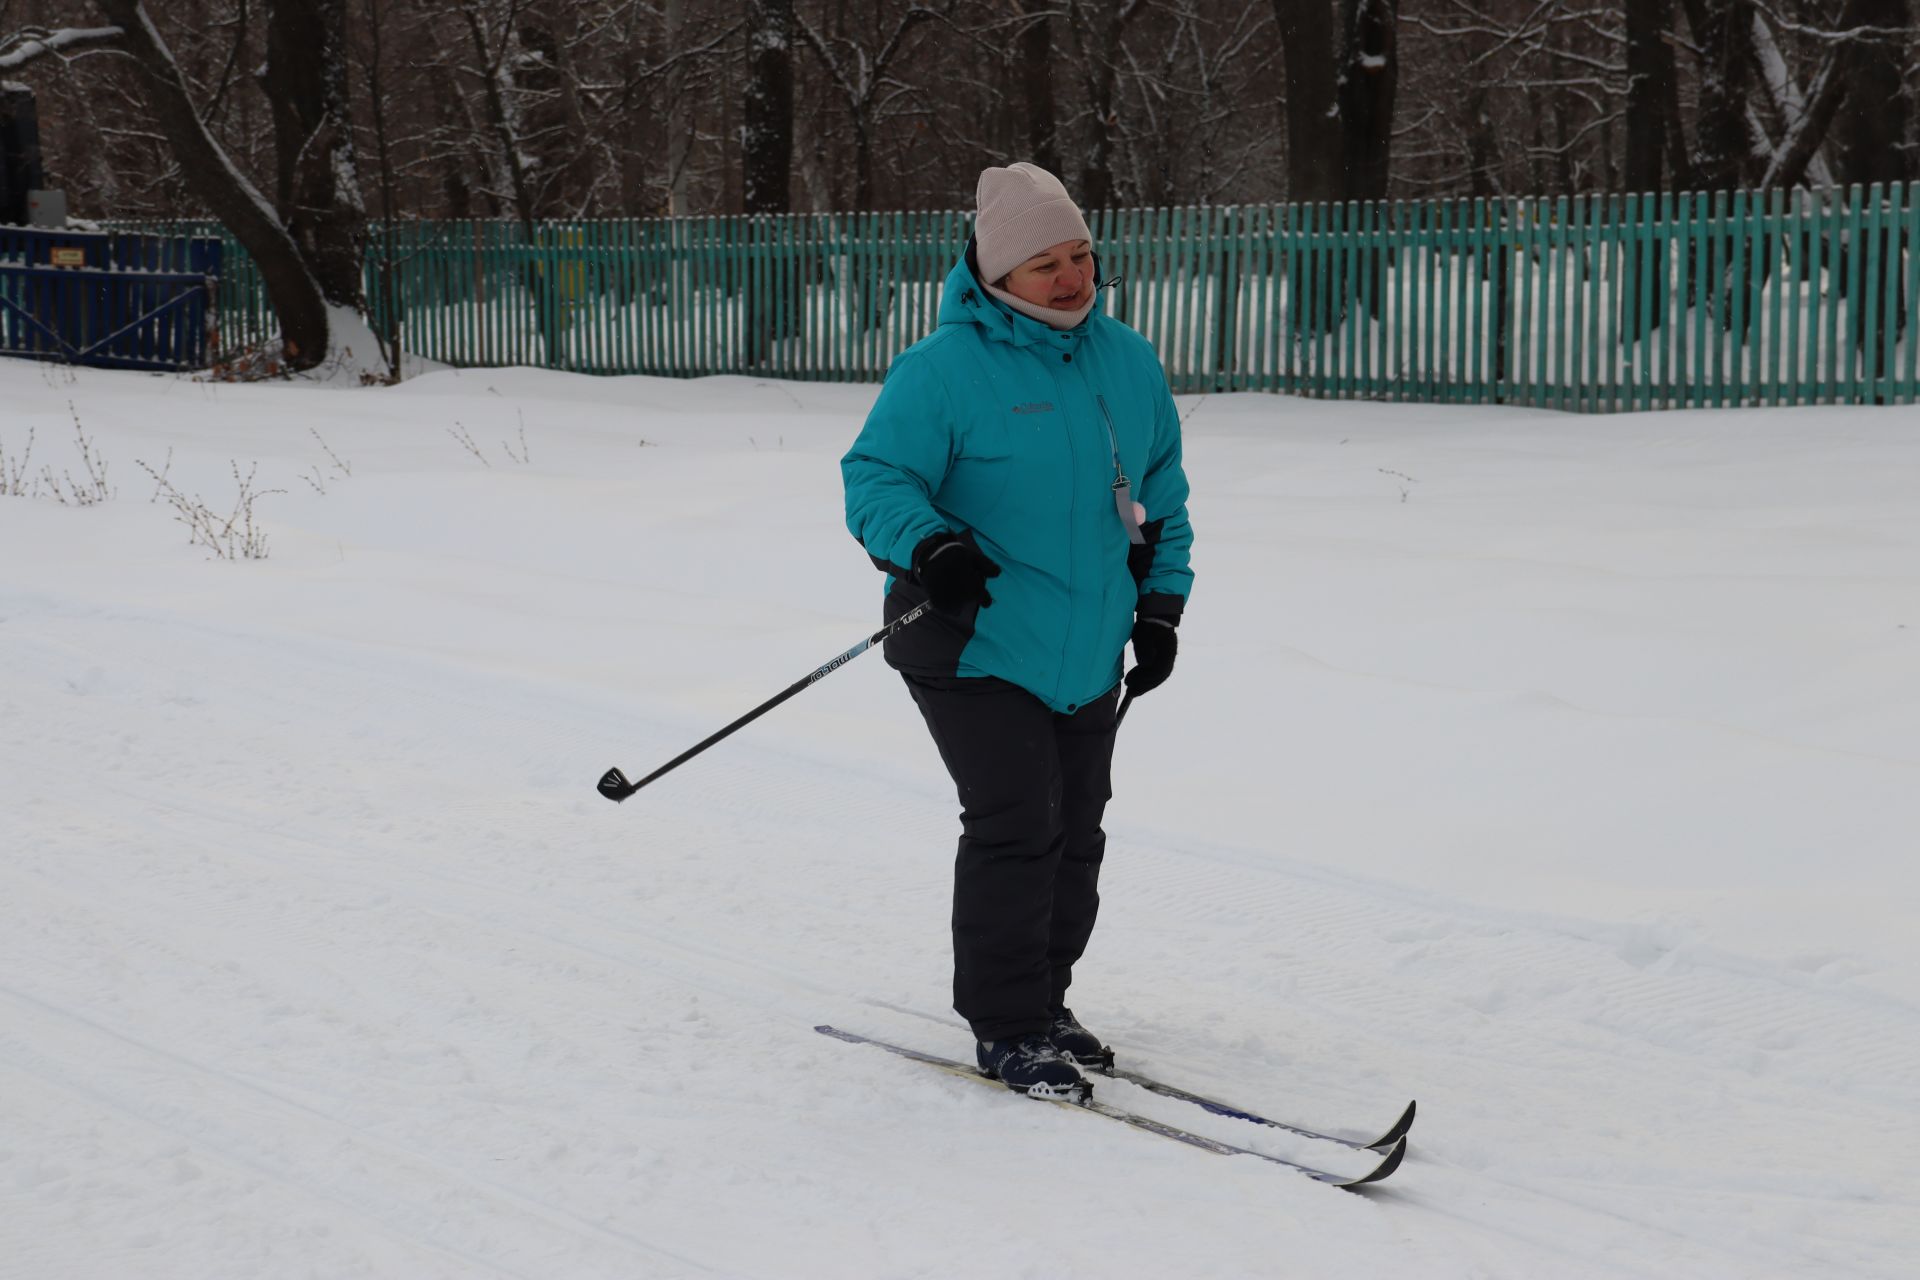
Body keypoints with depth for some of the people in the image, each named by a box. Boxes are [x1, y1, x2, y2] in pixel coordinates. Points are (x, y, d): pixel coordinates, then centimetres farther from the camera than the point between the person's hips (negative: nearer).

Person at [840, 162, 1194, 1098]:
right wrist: (924, 545, -31)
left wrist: (1161, 602, 13)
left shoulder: (1127, 362, 7)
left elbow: (1160, 493, 18)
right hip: (977, 648, -6)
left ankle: (1041, 1004, 27)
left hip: (1089, 660, 6)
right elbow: (875, 476, -12)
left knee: (1075, 838, 12)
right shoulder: (944, 369, -12)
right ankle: (1007, 1027, 1)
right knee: (1014, 831, -12)